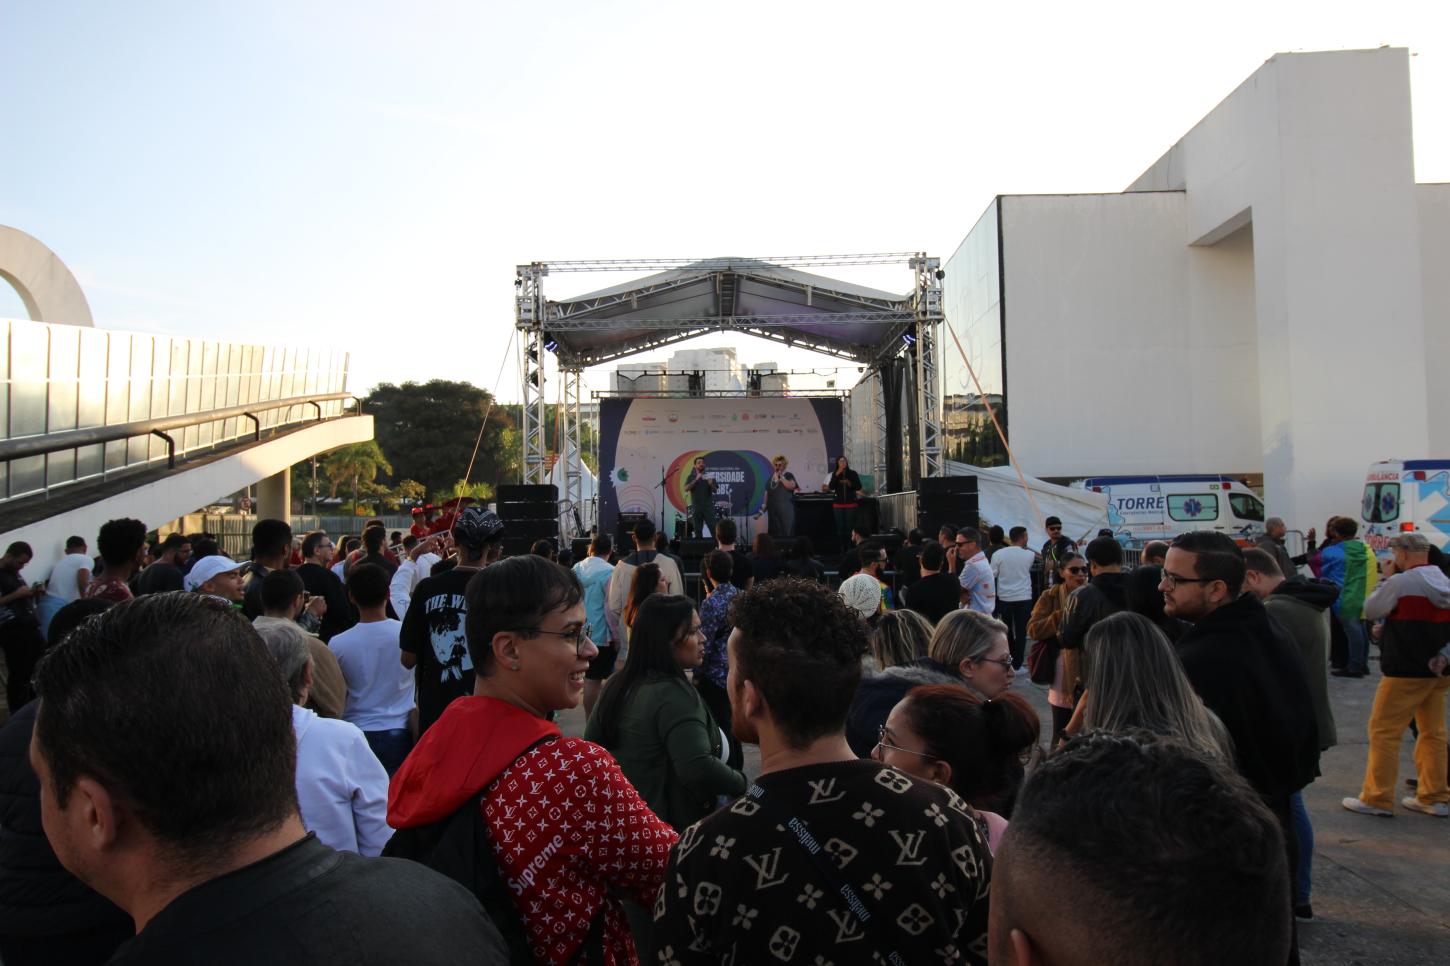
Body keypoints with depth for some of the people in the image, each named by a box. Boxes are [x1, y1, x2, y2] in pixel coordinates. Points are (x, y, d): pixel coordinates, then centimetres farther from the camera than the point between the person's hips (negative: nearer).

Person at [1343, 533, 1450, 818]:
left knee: (1383, 731, -1)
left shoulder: (1401, 582, -15)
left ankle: (1377, 798, 1)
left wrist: (1386, 578, 2)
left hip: (1406, 671, -8)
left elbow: (1370, 610, -5)